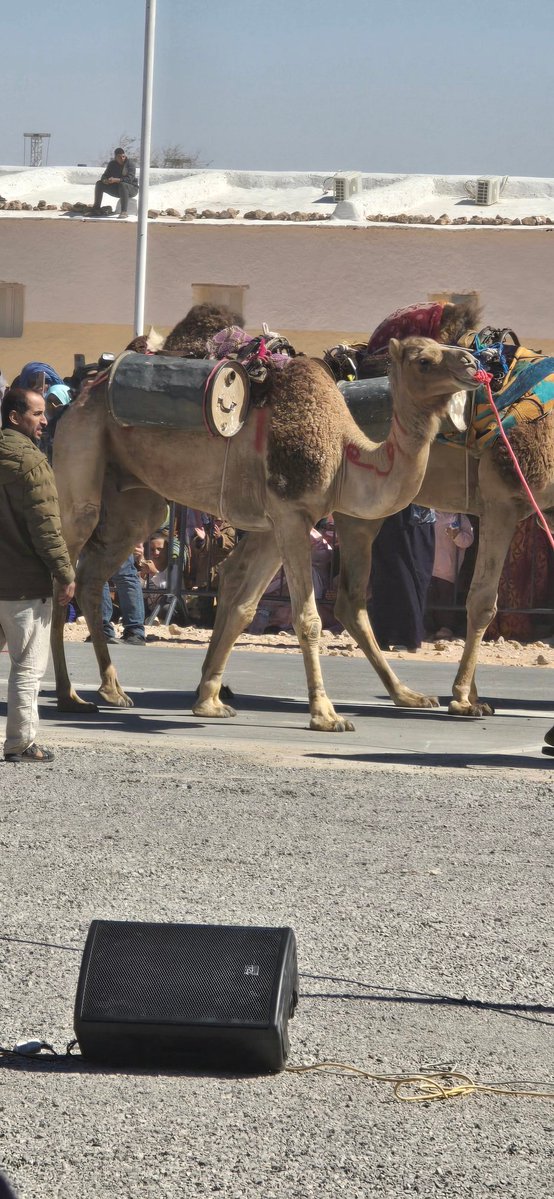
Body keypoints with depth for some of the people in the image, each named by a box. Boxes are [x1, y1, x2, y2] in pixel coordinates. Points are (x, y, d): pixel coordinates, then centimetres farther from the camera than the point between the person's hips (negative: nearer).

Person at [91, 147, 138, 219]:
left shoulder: (130, 163, -15)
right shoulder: (112, 164, 2)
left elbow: (129, 178, -28)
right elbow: (105, 176, 0)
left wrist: (116, 180, -41)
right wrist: (105, 180, -26)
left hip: (132, 188, -6)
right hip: (117, 189, 6)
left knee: (123, 185, -40)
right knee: (99, 184, -7)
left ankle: (124, 212, -42)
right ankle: (96, 209, -5)